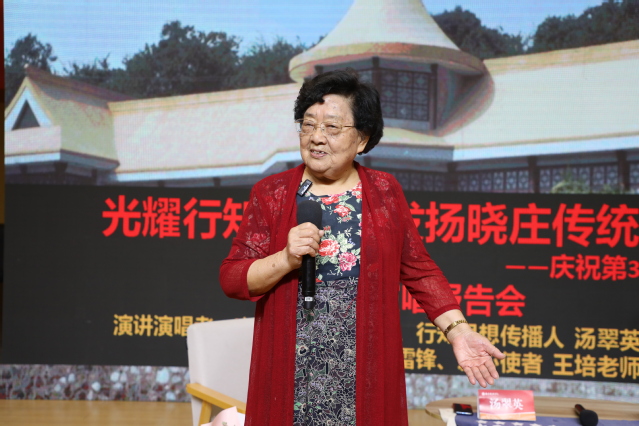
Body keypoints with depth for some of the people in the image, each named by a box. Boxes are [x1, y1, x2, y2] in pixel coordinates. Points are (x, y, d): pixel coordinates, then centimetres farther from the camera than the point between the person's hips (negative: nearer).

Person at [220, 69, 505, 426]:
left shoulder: (385, 192, 4)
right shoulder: (271, 194, 0)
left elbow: (419, 271, 7)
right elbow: (232, 279, -2)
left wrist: (458, 330, -3)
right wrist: (286, 259, -18)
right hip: (292, 375, -1)